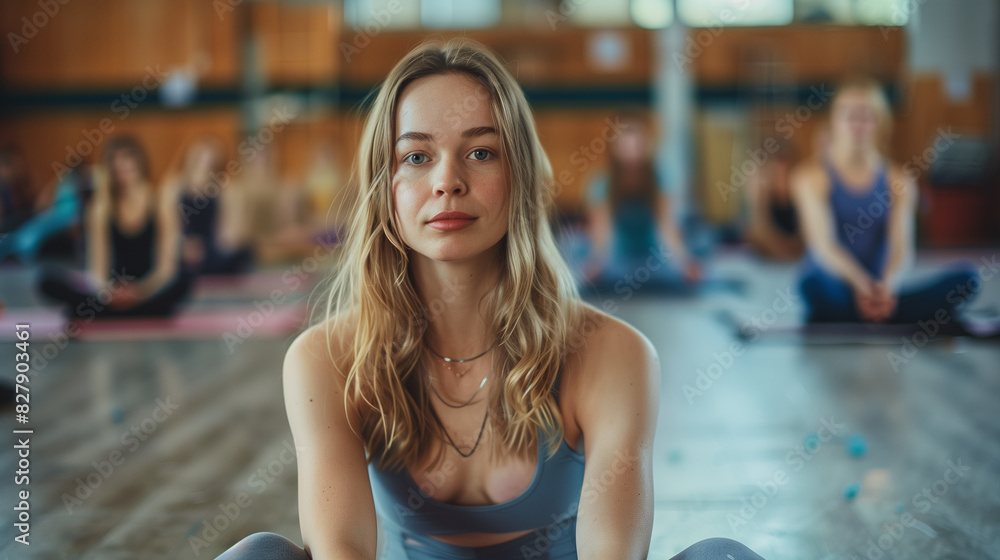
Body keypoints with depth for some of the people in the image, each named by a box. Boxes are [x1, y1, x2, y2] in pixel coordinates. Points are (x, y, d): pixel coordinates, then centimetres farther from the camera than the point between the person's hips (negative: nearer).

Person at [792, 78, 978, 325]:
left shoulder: (899, 181, 11)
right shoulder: (811, 175, 1)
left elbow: (902, 246, -3)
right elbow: (823, 244, -12)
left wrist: (887, 286, -27)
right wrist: (861, 285, -31)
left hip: (880, 294, 4)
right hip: (833, 290, -4)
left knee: (965, 275, -22)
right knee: (817, 285, -41)